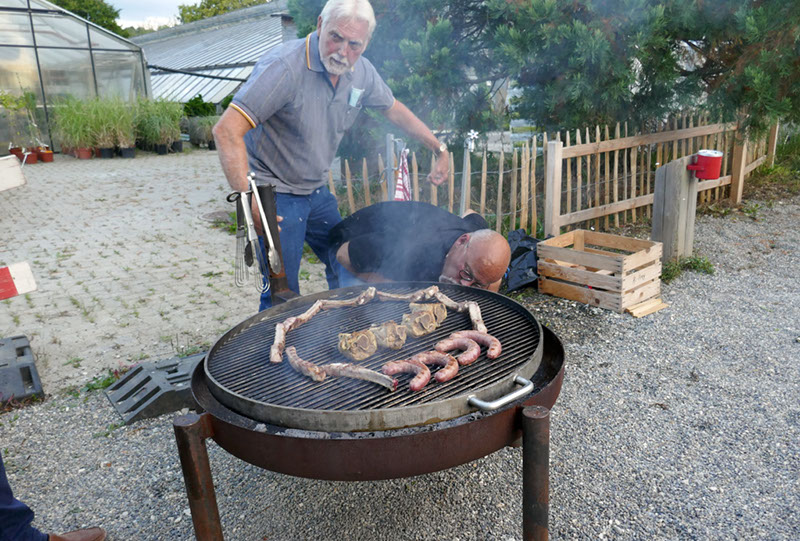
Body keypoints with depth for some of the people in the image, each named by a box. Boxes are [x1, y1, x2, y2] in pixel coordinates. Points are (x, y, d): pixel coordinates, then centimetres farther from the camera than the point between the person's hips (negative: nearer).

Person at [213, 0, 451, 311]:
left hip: (317, 192, 7)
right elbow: (226, 131, -31)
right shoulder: (285, 67, -26)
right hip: (275, 194, -7)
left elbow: (394, 110, 16)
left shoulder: (362, 72, -3)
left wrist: (439, 149, 14)